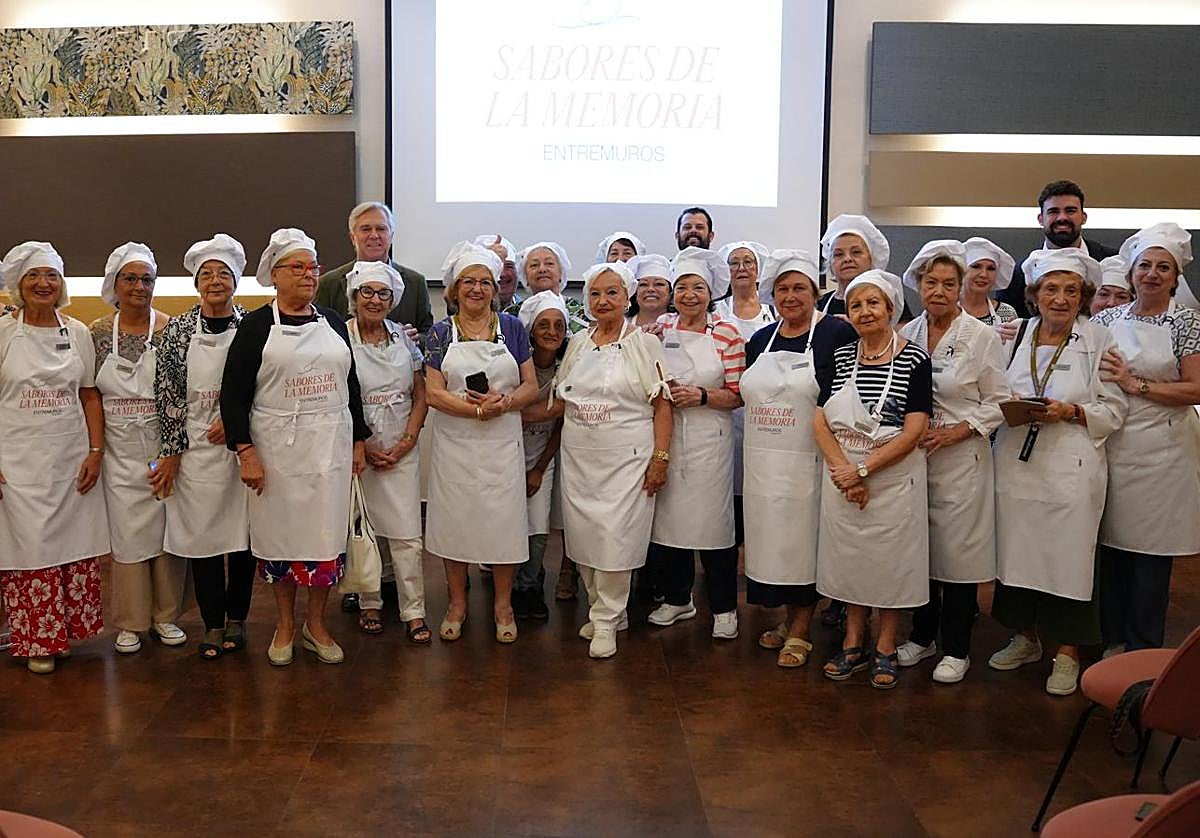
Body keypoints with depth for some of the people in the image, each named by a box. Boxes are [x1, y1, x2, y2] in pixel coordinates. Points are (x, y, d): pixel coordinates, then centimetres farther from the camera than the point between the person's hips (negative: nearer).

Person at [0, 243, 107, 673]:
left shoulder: (78, 332, 7)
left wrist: (96, 451, 1)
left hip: (72, 460, 3)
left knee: (77, 548, 4)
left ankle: (66, 630, 20)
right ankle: (38, 641, 14)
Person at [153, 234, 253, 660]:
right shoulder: (179, 329, 1)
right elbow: (168, 394, 0)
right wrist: (170, 453, -3)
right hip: (195, 448, 0)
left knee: (242, 531, 5)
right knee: (201, 533, 5)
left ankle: (236, 618, 22)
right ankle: (212, 624, 18)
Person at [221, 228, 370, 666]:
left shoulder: (332, 321, 8)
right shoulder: (256, 325, -3)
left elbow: (351, 384, 15)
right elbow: (233, 392, -5)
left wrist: (359, 441, 12)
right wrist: (245, 452, -12)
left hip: (330, 446, 3)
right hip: (277, 448, -3)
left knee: (326, 535, 5)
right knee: (280, 535, 7)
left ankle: (315, 624, 22)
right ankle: (285, 625, 25)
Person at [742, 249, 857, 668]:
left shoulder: (837, 334, -7)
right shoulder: (760, 340, 11)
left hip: (808, 461, -5)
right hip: (764, 461, 5)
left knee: (804, 540, 1)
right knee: (772, 539, 11)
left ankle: (799, 632, 12)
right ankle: (787, 619, 26)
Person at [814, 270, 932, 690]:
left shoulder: (914, 359, -8)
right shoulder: (841, 358, 5)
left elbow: (913, 432, -14)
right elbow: (820, 422, 0)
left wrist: (862, 470, -17)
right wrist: (843, 470, -14)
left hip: (893, 478, -4)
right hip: (842, 477, 4)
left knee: (891, 560, 6)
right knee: (848, 558, 11)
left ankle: (885, 649, 22)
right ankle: (854, 643, 26)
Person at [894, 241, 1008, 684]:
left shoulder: (982, 337, -5)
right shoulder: (906, 335, 6)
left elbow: (998, 402, -3)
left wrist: (955, 432, -14)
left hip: (961, 458, -4)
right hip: (911, 457, 4)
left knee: (958, 550, 1)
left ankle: (956, 648, 15)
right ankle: (922, 635, 27)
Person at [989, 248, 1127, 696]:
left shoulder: (1099, 340, 0)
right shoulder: (1017, 334, 9)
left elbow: (1113, 408, -1)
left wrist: (1070, 412, -16)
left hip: (1070, 467, -3)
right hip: (1016, 462, 3)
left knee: (1067, 555, 0)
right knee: (1017, 552, 8)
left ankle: (1067, 654, 14)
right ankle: (1026, 638, 27)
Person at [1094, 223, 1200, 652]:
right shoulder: (1106, 319, 8)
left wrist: (1135, 385, -15)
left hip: (1161, 451, -3)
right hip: (1110, 444, 3)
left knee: (1151, 552, 3)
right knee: (1109, 541, 8)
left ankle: (1143, 650, 16)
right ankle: (1111, 638, 24)